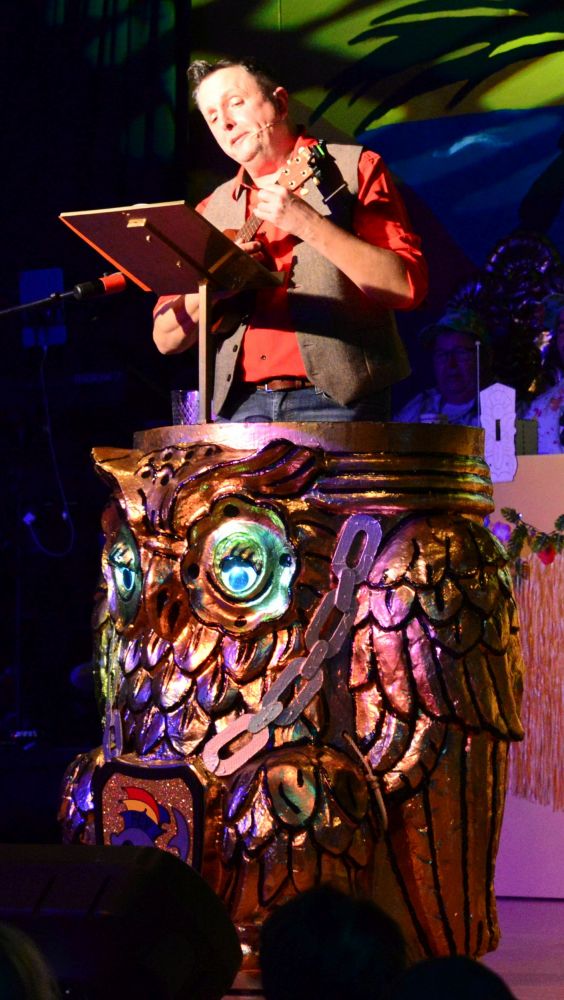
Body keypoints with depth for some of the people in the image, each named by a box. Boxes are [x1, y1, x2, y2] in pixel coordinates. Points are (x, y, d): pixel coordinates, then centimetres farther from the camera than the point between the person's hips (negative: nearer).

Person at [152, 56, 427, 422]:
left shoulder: (353, 169, 4)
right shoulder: (212, 211, 16)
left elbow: (408, 287, -8)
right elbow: (166, 338, 14)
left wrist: (307, 223, -14)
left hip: (339, 401, -3)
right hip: (241, 405, 4)